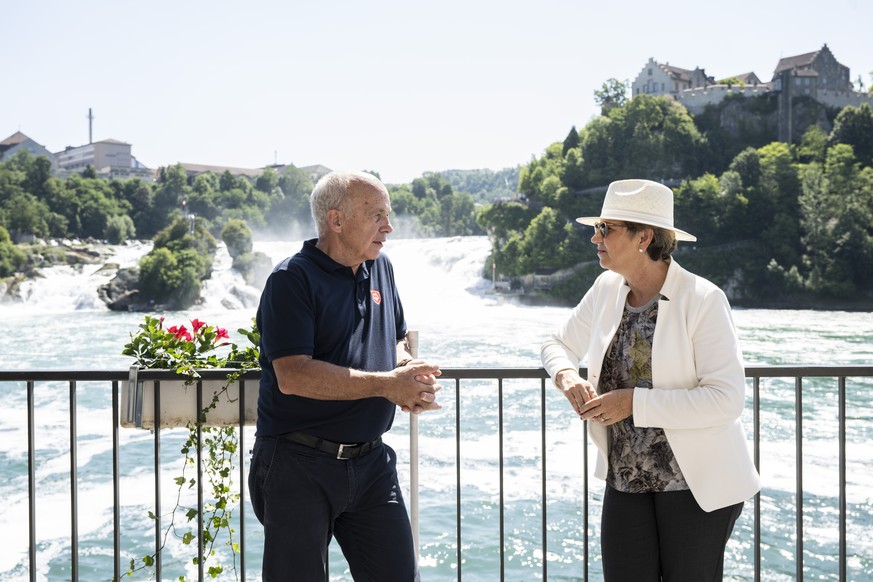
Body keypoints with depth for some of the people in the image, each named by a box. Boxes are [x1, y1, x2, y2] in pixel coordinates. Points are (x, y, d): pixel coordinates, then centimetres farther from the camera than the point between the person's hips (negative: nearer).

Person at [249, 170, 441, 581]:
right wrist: (386, 384, -22)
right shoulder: (292, 280, -13)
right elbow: (293, 376, -23)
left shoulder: (380, 268, 10)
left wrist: (410, 377, -3)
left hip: (371, 461, 6)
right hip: (299, 466, -6)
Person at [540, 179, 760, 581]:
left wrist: (634, 402, -24)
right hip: (625, 478, 5)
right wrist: (567, 376, -7)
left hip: (696, 483, -5)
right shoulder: (607, 289, 2)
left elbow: (727, 398, -22)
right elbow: (559, 344, 16)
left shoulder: (702, 299, -16)